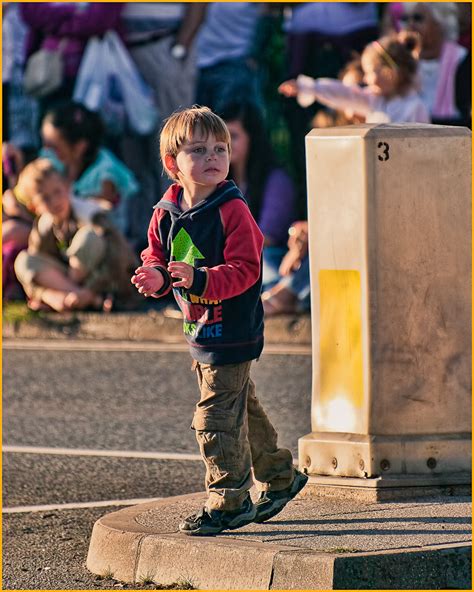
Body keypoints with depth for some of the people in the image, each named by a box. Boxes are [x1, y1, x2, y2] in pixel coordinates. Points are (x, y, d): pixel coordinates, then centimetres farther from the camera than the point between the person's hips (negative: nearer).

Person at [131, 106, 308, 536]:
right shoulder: (166, 213, 4)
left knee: (217, 416, -8)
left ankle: (227, 502, 2)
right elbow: (157, 257, 12)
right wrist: (156, 277, -11)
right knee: (242, 409, 21)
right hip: (201, 333, 8)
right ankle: (279, 476, 37)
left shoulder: (232, 210, -17)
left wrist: (200, 279, -35)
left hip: (233, 333, -8)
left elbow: (245, 270, -22)